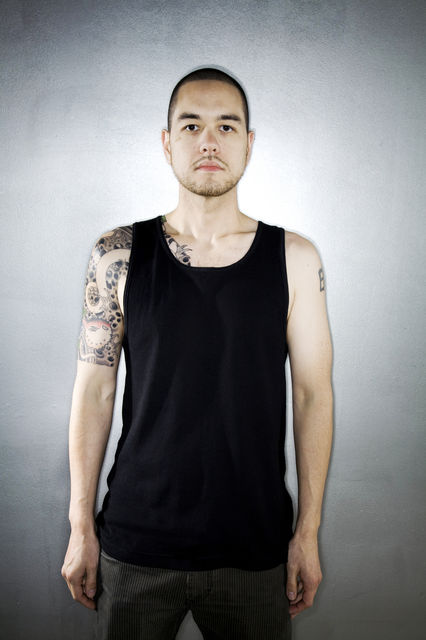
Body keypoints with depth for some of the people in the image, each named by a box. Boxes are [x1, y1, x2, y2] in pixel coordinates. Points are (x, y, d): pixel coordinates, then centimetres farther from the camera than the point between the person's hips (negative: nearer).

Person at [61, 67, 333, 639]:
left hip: (256, 547, 1)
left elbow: (313, 394, -1)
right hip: (135, 544, 0)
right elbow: (94, 391, -1)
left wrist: (308, 531, -1)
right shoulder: (117, 256, -3)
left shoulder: (295, 259, -3)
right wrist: (81, 527, 0)